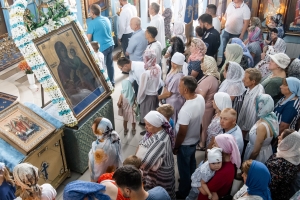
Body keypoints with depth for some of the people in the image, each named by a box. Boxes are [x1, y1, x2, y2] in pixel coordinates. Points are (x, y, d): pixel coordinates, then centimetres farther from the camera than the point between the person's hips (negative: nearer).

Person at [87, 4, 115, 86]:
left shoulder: (92, 23, -16)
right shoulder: (106, 19, 5)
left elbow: (89, 39, -12)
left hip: (102, 48, -7)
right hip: (110, 45, 7)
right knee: (110, 64, 17)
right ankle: (112, 82, 29)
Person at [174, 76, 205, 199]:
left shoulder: (185, 110, -38)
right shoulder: (200, 98, -13)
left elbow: (182, 134, -26)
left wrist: (175, 147, -10)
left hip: (185, 144, -8)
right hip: (195, 139, 8)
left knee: (184, 169, 15)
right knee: (191, 164, 30)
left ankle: (183, 193, 37)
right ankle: (191, 183, 54)